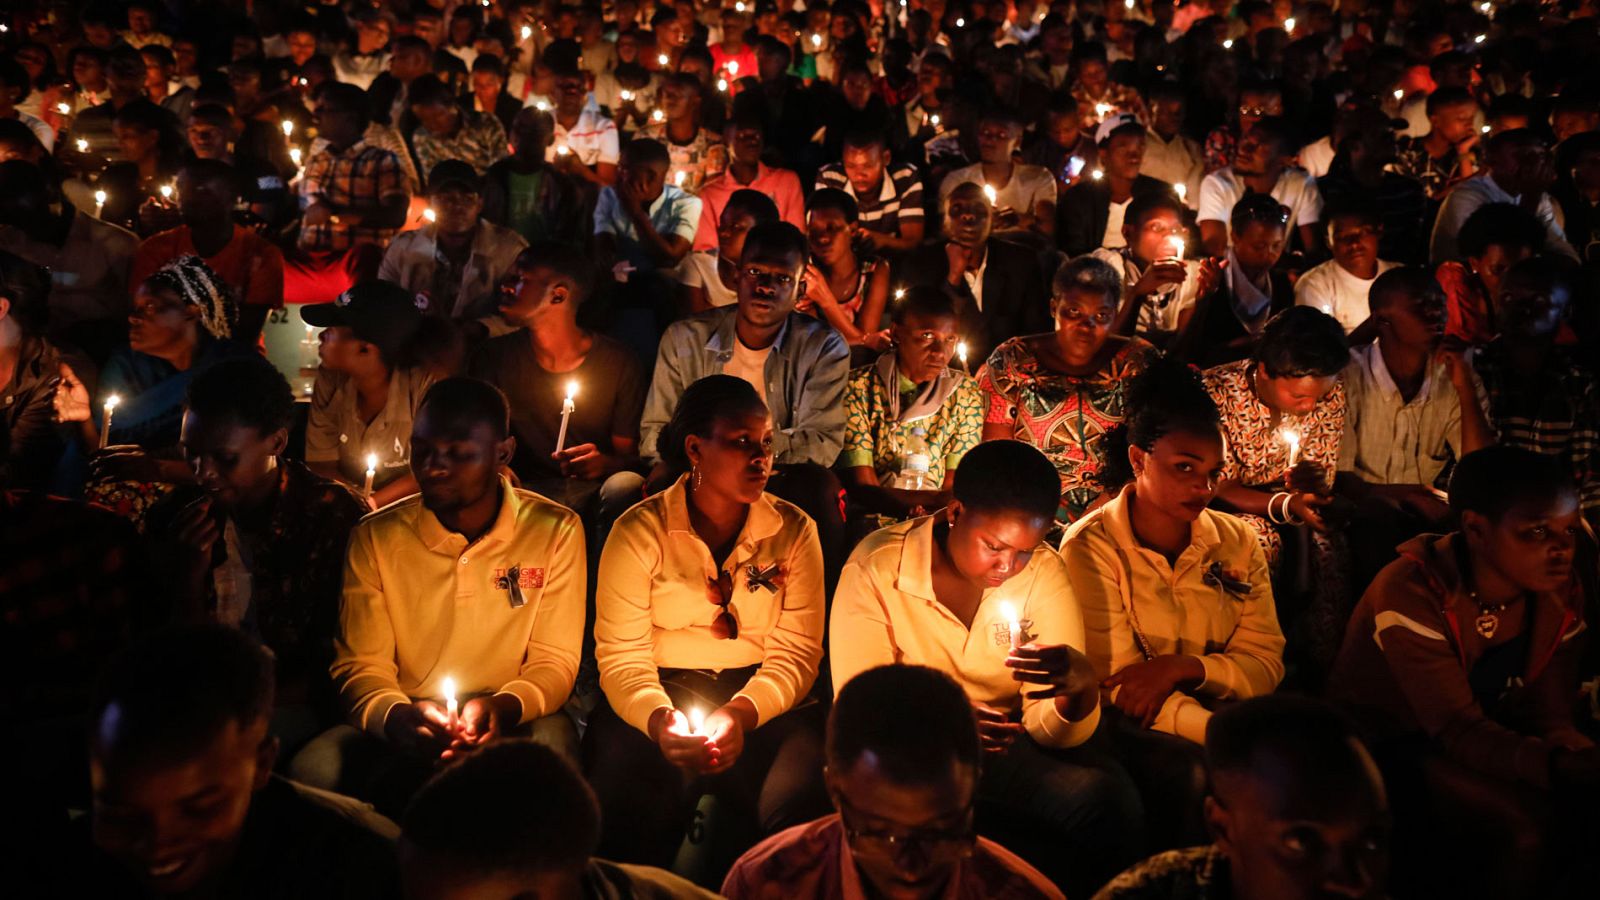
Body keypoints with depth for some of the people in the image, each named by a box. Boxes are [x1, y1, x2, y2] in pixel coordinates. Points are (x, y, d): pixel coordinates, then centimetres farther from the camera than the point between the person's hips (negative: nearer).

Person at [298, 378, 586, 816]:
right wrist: (394, 715, -23)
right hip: (408, 726, 2)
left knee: (551, 741, -37)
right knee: (312, 769, -29)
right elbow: (360, 664, 1)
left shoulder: (555, 531, -2)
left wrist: (504, 707, -23)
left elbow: (555, 661, -1)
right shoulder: (375, 537, 2)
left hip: (513, 721, -1)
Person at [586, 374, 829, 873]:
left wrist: (741, 715, -21)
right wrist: (659, 719, -26)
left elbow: (796, 651, -1)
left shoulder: (794, 530, 5)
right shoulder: (640, 531, 0)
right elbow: (621, 655, -5)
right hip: (661, 697, -1)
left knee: (799, 806, -29)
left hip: (763, 703, 1)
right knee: (623, 811, -30)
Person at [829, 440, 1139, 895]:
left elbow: (1053, 731, -7)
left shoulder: (1043, 572, -6)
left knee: (1110, 799, -25)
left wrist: (1081, 683, -30)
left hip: (1004, 746, 2)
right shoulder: (877, 567, -14)